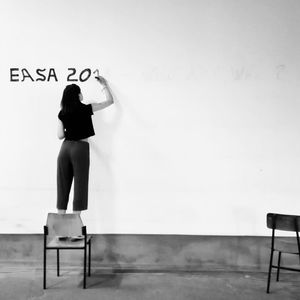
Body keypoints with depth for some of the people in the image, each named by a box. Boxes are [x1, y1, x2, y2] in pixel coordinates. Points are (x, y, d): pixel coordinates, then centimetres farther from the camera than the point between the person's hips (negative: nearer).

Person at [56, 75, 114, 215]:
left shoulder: (62, 113, 5)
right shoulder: (86, 109, -3)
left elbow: (60, 135, 5)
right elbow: (110, 101, 6)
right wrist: (104, 85, 20)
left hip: (65, 148, 4)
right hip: (80, 148, -4)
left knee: (63, 186, 9)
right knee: (79, 186, 2)